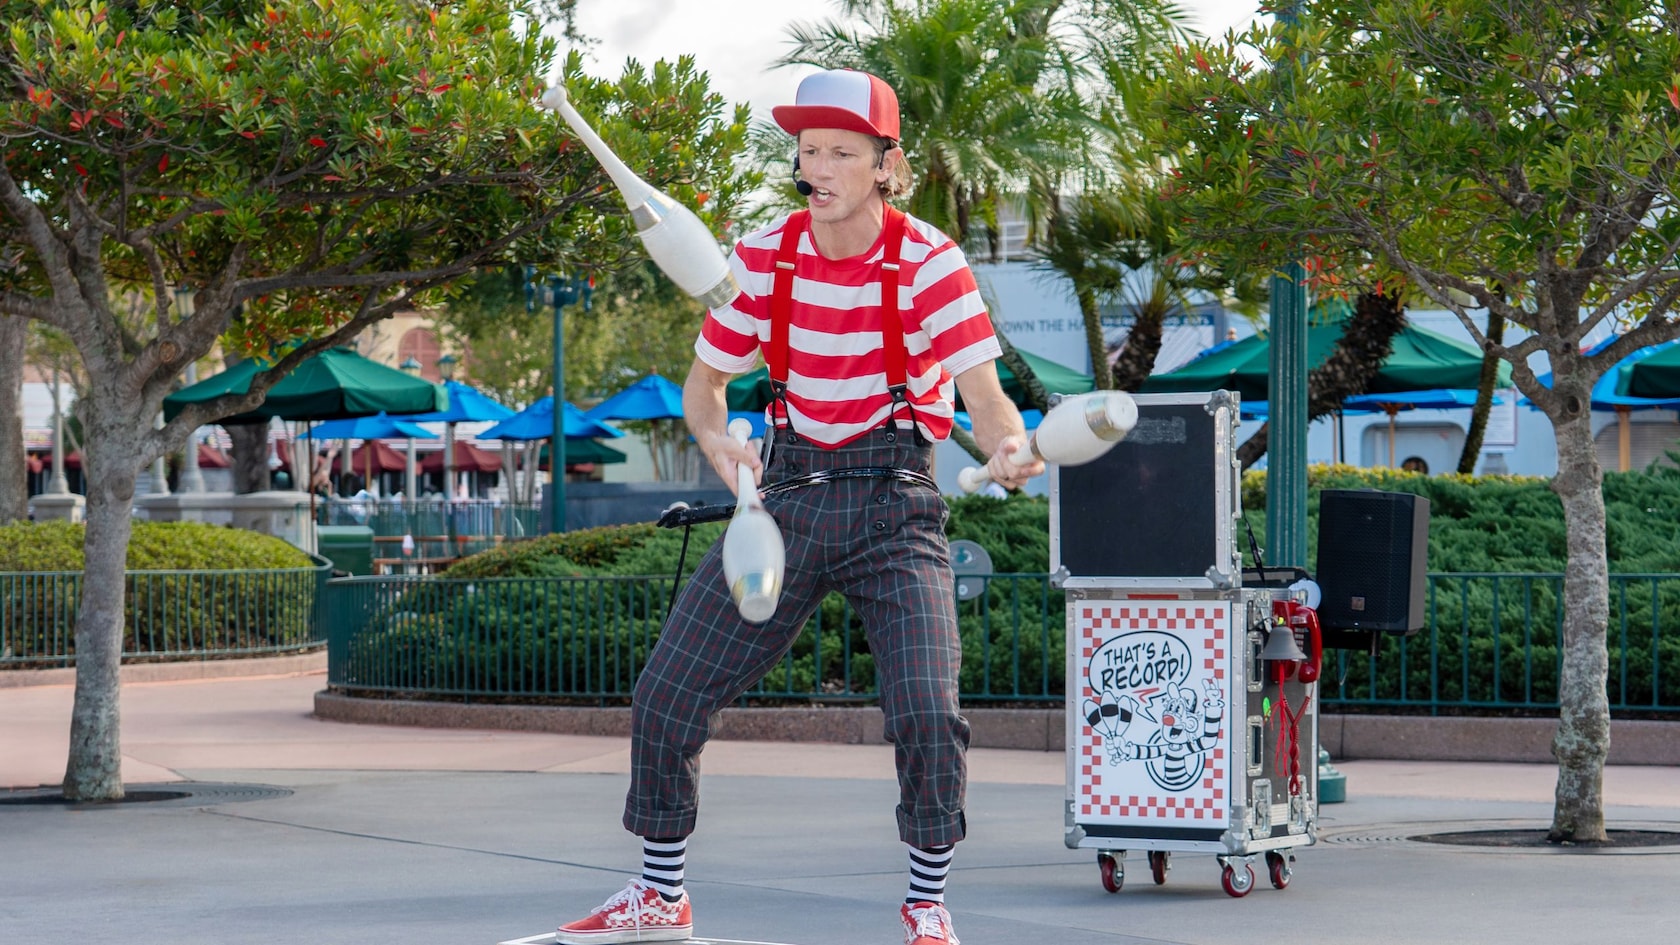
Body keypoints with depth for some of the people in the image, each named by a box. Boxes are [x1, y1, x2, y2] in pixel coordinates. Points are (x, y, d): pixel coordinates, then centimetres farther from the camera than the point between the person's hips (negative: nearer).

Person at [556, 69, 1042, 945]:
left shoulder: (929, 263, -13)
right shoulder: (762, 259, -3)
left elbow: (985, 396, -19)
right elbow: (703, 384, 7)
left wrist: (1010, 448, -42)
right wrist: (717, 442, -16)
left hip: (893, 507, -3)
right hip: (787, 489, 3)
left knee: (926, 715, -20)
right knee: (665, 698, -1)